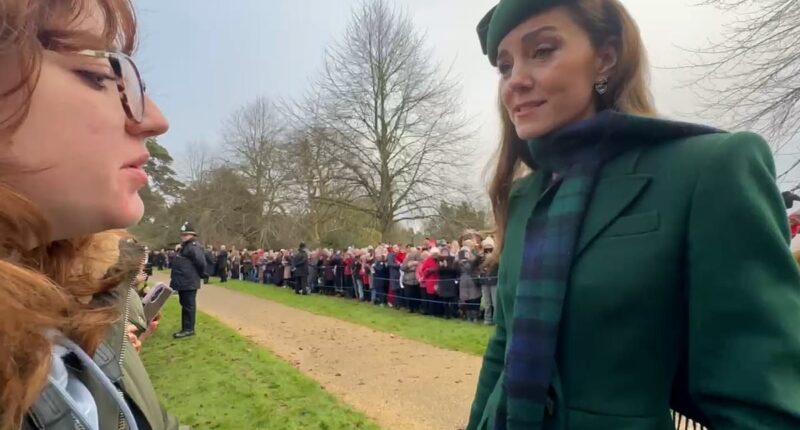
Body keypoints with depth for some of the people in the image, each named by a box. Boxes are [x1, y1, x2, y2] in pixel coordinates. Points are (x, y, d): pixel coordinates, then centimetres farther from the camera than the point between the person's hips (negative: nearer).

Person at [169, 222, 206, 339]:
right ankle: (186, 328, 24)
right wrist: (175, 278, 20)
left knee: (188, 306, -4)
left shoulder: (194, 247, -16)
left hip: (189, 283, -11)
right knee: (185, 305, 15)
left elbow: (201, 262, -24)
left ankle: (188, 329, 2)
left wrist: (200, 275, -11)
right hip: (183, 282, 11)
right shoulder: (185, 246, 18)